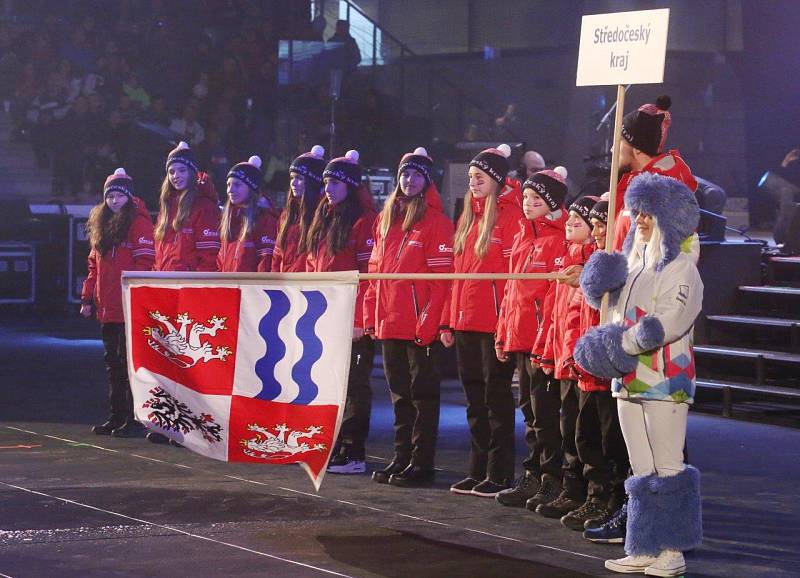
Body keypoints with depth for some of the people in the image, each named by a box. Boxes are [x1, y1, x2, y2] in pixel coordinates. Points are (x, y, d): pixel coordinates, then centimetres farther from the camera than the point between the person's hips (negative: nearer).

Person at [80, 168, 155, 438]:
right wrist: (88, 297, 17)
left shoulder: (138, 222, -7)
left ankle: (134, 419, -3)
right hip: (107, 309, 8)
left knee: (129, 362, -7)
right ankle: (117, 416, 20)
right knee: (113, 363, 13)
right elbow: (94, 265, 22)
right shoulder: (102, 225, 18)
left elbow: (144, 262, -15)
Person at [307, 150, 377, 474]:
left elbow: (368, 274, -15)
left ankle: (353, 455, -2)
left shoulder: (364, 221, -10)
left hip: (351, 321, -8)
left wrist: (359, 320, -19)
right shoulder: (324, 219, 16)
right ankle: (330, 447, 21)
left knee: (353, 385, -5)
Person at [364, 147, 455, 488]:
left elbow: (441, 277, -13)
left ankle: (422, 464, 3)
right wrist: (371, 315, 10)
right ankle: (401, 459, 21)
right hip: (389, 325, 7)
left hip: (421, 327, -7)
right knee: (400, 395, 14)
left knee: (423, 394, 0)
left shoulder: (435, 221, -8)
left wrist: (429, 322, -18)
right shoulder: (387, 219, 14)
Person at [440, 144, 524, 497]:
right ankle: (478, 472, 18)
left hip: (494, 323, -8)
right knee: (475, 401, 12)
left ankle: (499, 475, 3)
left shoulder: (510, 216, -9)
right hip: (465, 322, 8)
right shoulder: (469, 218, 16)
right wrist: (449, 320, 14)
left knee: (496, 398, -2)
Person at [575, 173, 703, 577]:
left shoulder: (680, 268, -8)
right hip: (629, 380, 8)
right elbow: (618, 315, 23)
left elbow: (668, 322, -20)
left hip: (664, 383, -8)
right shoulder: (634, 262, 18)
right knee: (642, 470, 10)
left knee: (667, 468, -5)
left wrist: (621, 344, -19)